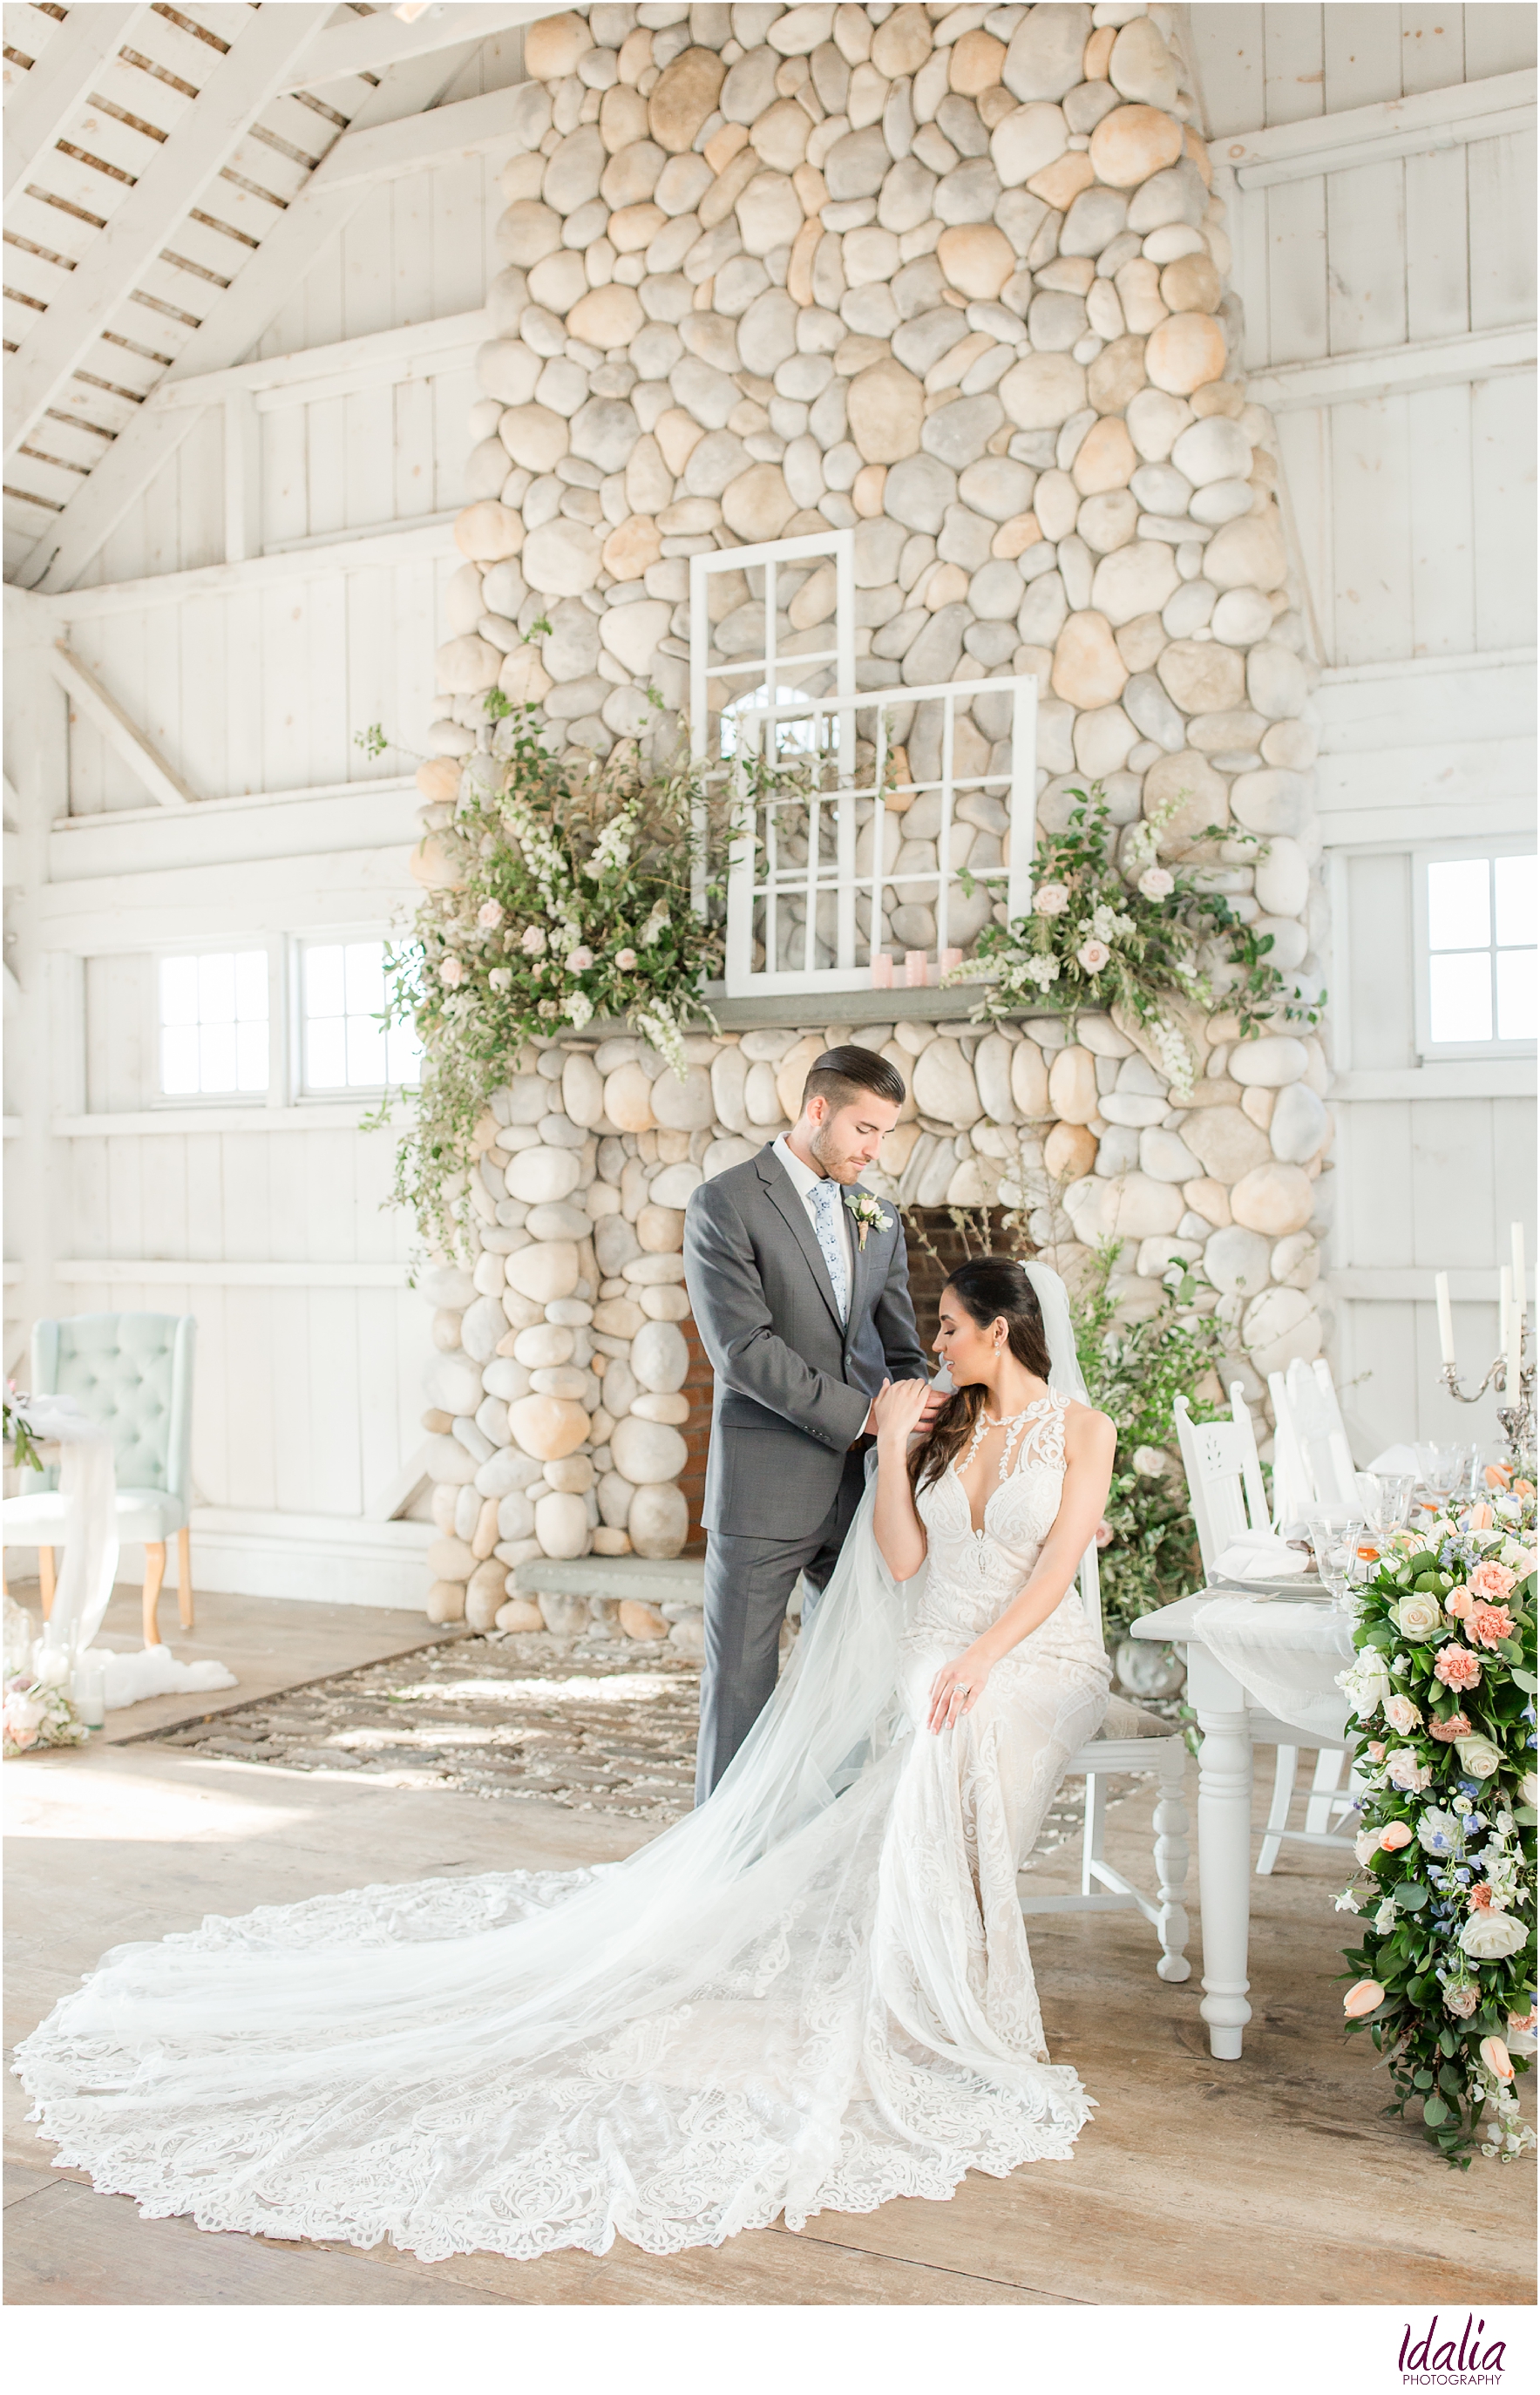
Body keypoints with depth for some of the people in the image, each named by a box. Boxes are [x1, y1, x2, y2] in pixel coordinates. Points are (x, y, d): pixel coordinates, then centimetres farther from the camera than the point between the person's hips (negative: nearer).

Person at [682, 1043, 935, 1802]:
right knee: (740, 1681, 4)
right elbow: (744, 1350, -16)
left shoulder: (877, 1219, 14)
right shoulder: (724, 1205, -6)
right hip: (763, 1486, -6)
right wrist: (861, 1414, -18)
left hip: (859, 1484, 6)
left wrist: (913, 1416, -5)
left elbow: (899, 1348, 16)